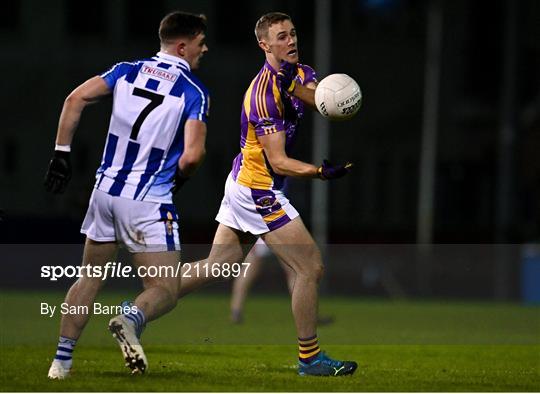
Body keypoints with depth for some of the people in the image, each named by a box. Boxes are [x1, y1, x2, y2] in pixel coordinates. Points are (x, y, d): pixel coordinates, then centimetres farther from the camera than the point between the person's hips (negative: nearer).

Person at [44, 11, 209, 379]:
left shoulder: (128, 71, 8)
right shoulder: (193, 90, -6)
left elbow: (76, 99, 0)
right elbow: (192, 155, -16)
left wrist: (61, 154, 5)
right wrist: (180, 178, 7)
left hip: (106, 190, 5)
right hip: (149, 200, -5)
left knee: (90, 278, 20)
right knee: (165, 292, 0)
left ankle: (62, 358, 14)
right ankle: (132, 320, -31)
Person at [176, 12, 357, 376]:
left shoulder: (300, 75, 5)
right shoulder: (264, 93, -23)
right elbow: (278, 161, -25)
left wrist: (295, 87, -32)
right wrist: (320, 171, -39)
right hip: (258, 191, -10)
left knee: (218, 266, 16)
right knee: (311, 268, -7)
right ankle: (309, 358, 3)